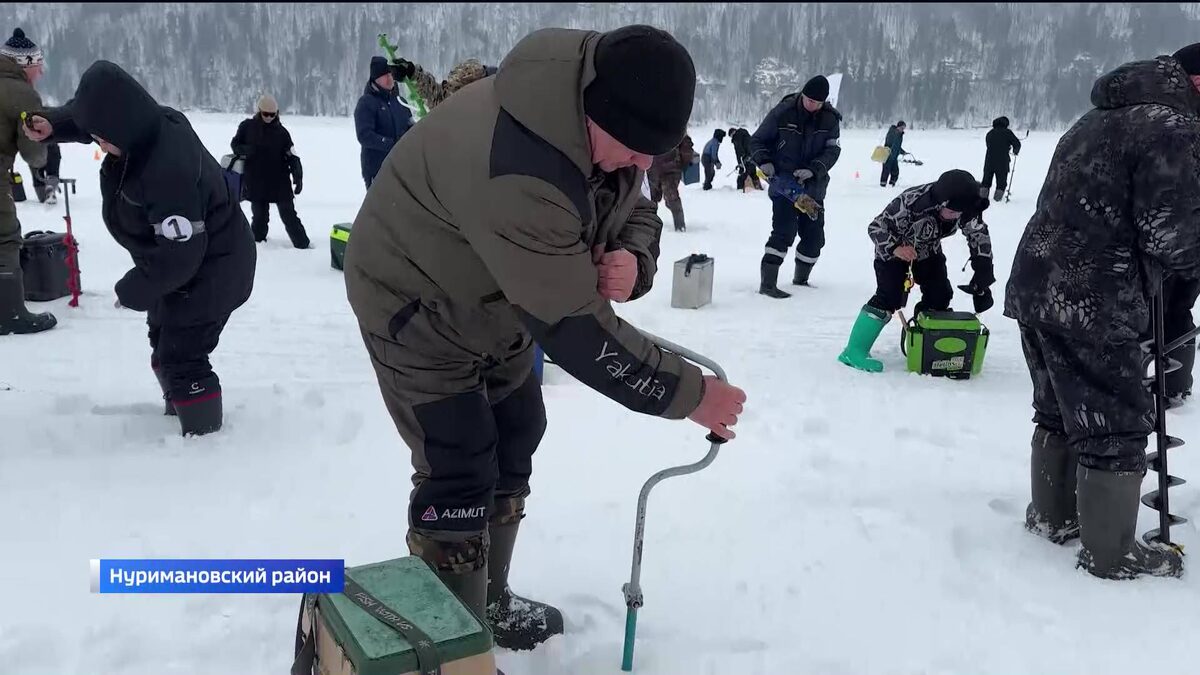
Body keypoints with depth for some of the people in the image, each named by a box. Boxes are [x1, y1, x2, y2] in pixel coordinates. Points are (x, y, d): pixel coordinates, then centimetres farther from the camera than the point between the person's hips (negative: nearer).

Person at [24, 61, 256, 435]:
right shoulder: (148, 124, -10)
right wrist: (52, 125, -5)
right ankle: (179, 408, 46)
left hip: (212, 269, -11)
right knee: (163, 340, 25)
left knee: (181, 357, -13)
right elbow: (92, 115, 14)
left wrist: (132, 291, -19)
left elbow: (179, 256, -34)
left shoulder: (168, 172, -38)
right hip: (185, 260, 11)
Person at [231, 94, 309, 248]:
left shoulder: (281, 132, 0)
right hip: (256, 182, 1)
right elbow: (235, 144, 12)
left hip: (280, 183, -1)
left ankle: (303, 245, 1)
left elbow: (292, 156, -2)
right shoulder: (247, 127, 2)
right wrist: (246, 150, -12)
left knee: (289, 215, -1)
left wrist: (298, 176, -14)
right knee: (259, 217, 7)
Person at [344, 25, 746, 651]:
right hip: (416, 308, -9)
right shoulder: (516, 172, -43)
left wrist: (631, 258, -25)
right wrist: (688, 392, -32)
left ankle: (488, 605, 34)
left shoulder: (611, 124, -14)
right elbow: (573, 328, -40)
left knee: (513, 444, 16)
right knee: (460, 477, -10)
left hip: (496, 305, 9)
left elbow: (636, 211, 0)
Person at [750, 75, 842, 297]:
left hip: (813, 187, 5)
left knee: (814, 237, 11)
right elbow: (758, 140, 0)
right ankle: (767, 283, -17)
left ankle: (801, 279, 32)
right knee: (784, 231, -19)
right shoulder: (783, 112, -8)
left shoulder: (831, 119, 0)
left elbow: (832, 150, -6)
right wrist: (764, 161, -18)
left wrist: (813, 169, -23)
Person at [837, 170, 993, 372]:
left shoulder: (967, 209, -24)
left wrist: (983, 274, -9)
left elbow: (980, 235, -7)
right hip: (893, 249, -6)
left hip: (928, 251, 6)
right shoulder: (912, 202, -41)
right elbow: (876, 227, -31)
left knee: (939, 296, -1)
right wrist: (895, 248, -47)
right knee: (889, 296, -20)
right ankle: (855, 351, -16)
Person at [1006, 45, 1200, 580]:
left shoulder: (1098, 119, 21)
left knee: (1059, 413, 21)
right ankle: (1111, 553, 11)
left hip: (1037, 290, 9)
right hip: (1094, 307, -9)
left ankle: (1052, 516, 33)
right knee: (1117, 428, 2)